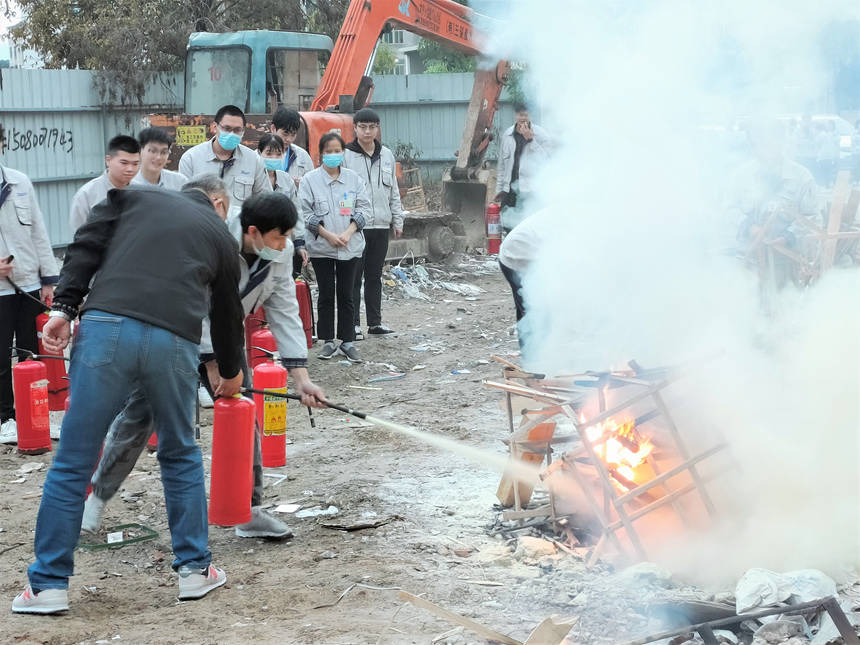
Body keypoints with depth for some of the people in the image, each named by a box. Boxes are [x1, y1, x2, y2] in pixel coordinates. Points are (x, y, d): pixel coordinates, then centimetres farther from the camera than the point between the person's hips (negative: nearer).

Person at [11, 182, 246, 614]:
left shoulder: (133, 198, 25)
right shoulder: (219, 234, 28)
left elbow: (86, 247, 7)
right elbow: (227, 311, 38)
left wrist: (64, 306, 0)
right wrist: (231, 373, 53)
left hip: (106, 327, -1)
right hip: (174, 340, 1)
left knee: (73, 462, 5)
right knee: (180, 455, 23)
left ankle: (49, 584, 8)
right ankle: (194, 569, 25)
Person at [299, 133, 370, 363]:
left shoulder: (353, 178, 5)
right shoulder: (310, 180, -2)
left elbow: (363, 208, 5)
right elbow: (305, 212, -5)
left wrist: (348, 232, -9)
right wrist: (328, 235, -12)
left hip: (350, 246, 1)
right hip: (321, 247, -1)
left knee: (346, 295, 5)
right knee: (326, 294, 4)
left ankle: (347, 342, 10)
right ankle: (328, 341, 12)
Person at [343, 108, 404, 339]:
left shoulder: (387, 156, 11)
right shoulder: (345, 156, -4)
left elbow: (393, 190, 18)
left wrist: (397, 219, 15)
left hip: (381, 225, 5)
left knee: (375, 276, 12)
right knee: (354, 277, -1)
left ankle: (375, 321, 18)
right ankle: (353, 323, 4)